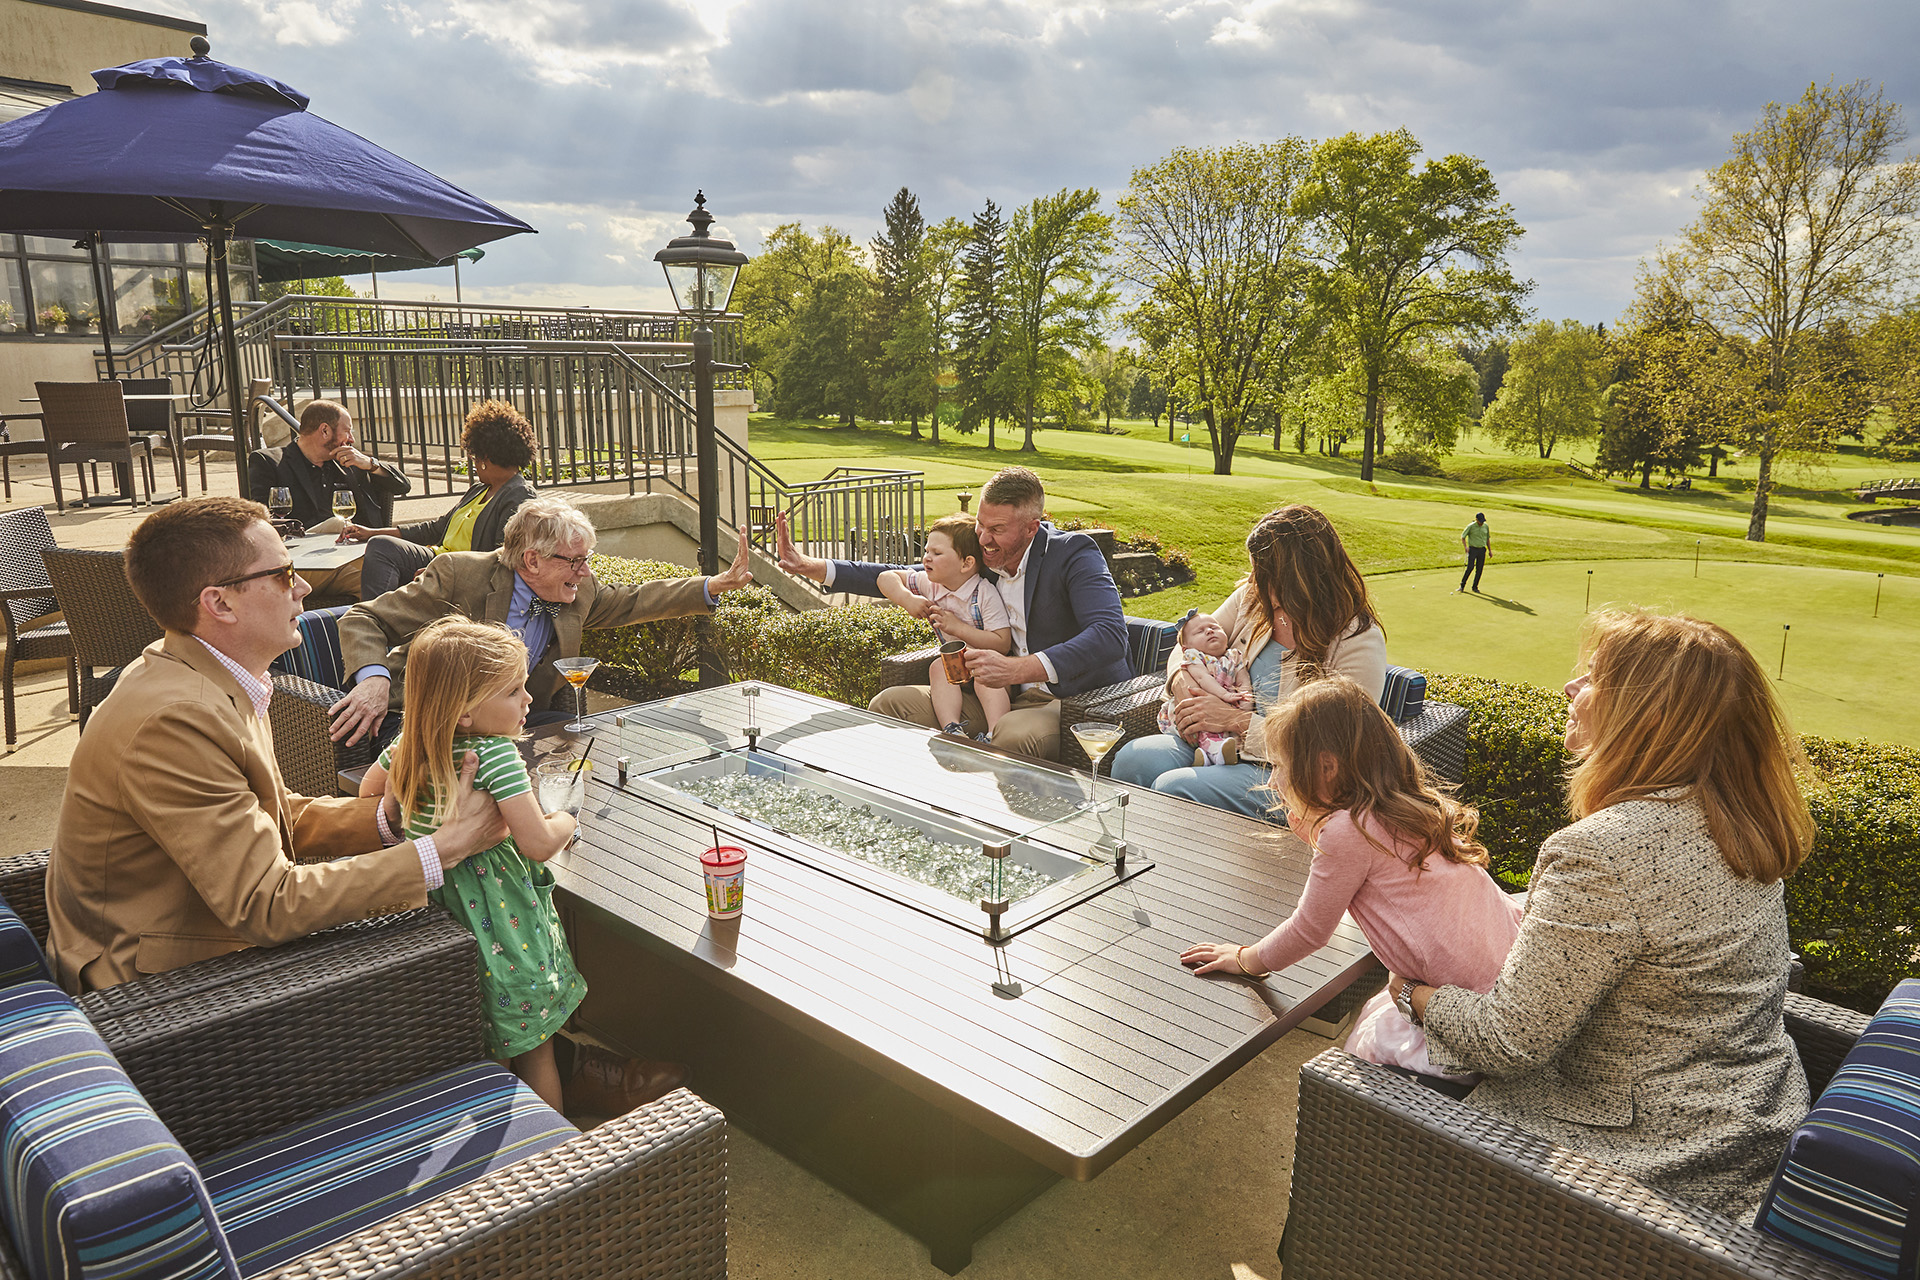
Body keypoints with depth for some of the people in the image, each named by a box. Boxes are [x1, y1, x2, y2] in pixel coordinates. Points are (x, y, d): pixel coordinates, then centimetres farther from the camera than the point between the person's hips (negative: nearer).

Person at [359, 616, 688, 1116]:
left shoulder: (409, 744, -1)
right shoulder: (496, 755, -26)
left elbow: (371, 793, 19)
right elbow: (538, 844, -30)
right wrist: (566, 821, -10)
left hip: (435, 916, 8)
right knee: (531, 1041, 10)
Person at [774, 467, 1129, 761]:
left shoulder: (1075, 555, -14)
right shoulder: (976, 558, 5)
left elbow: (1110, 635, -29)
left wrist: (1018, 669, -39)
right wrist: (810, 567, 3)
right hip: (1004, 697, 7)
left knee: (1015, 734, -40)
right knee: (888, 705, -2)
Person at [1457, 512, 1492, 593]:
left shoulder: (1486, 526, 6)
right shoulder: (1471, 526, -7)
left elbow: (1487, 539, 17)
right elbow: (1463, 536, 0)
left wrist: (1490, 550, 15)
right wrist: (1465, 547, -14)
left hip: (1482, 550, 4)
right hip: (1472, 549, -4)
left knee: (1479, 569, 1)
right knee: (1470, 567, -15)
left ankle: (1475, 587, 11)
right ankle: (1462, 586, -6)